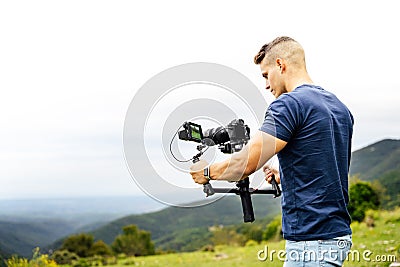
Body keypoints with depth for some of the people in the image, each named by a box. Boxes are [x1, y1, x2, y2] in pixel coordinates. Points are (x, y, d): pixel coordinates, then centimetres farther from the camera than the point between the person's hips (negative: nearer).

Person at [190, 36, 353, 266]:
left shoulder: (289, 104, -14)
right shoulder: (340, 107, 14)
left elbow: (245, 164, -17)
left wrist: (208, 172, 0)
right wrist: (283, 177, 23)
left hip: (312, 241, -9)